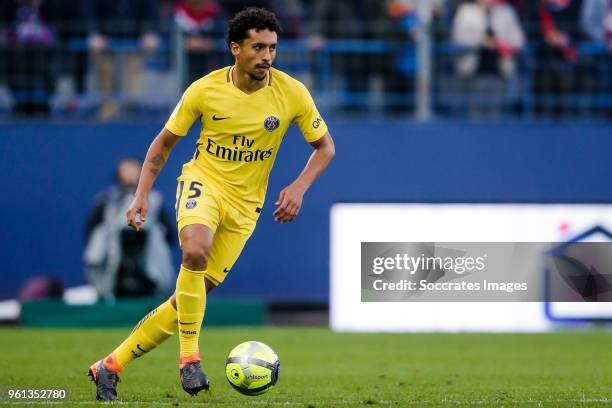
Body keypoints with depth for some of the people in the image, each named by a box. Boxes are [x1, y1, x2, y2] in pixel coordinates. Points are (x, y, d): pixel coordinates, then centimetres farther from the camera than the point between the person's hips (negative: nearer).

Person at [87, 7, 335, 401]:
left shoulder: (292, 93, -10)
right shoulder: (205, 90, -10)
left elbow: (325, 147, 2)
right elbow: (164, 142, 4)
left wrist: (298, 188, -14)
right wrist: (142, 195, -5)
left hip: (244, 204, 2)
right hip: (203, 181, -2)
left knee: (191, 297, -1)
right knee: (195, 251, -35)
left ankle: (111, 367, 9)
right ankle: (189, 356, -23)